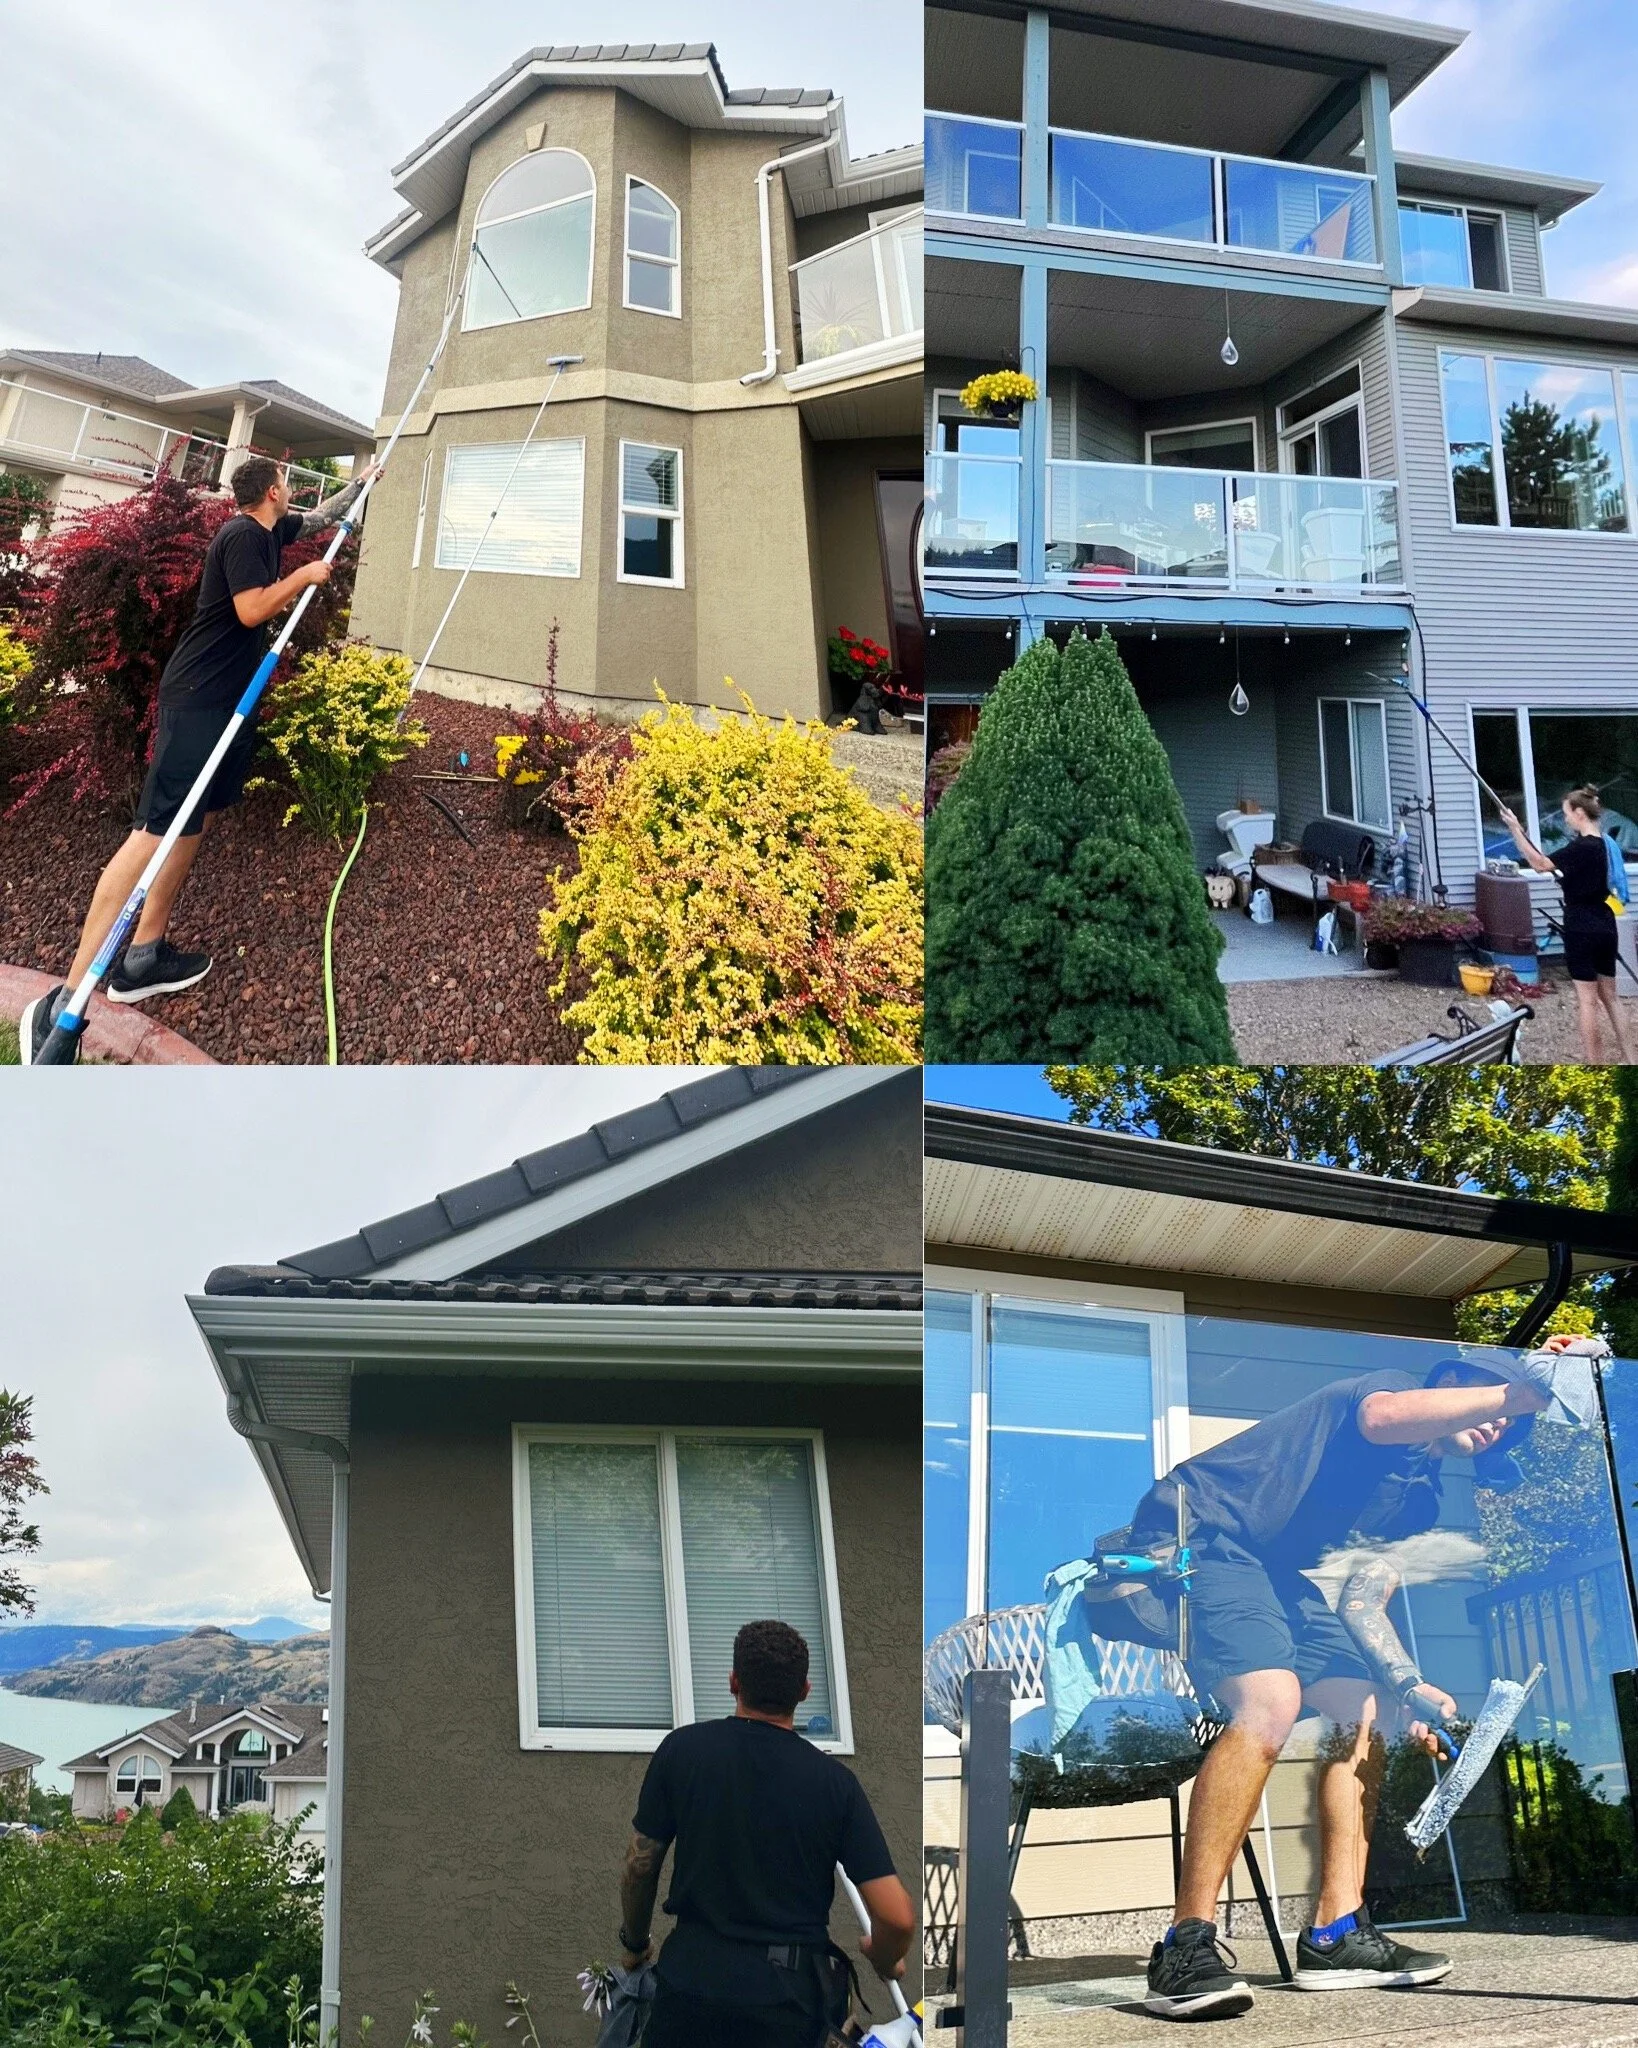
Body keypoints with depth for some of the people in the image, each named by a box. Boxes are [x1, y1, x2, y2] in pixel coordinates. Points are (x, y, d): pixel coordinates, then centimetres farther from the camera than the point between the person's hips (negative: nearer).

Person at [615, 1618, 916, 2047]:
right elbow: (897, 1916, -8)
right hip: (788, 1995, 0)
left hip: (691, 1977, 0)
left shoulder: (682, 1749, -4)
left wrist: (633, 1942, 25)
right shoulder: (834, 1780, -5)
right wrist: (885, 1962, 15)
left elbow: (639, 1868, 5)